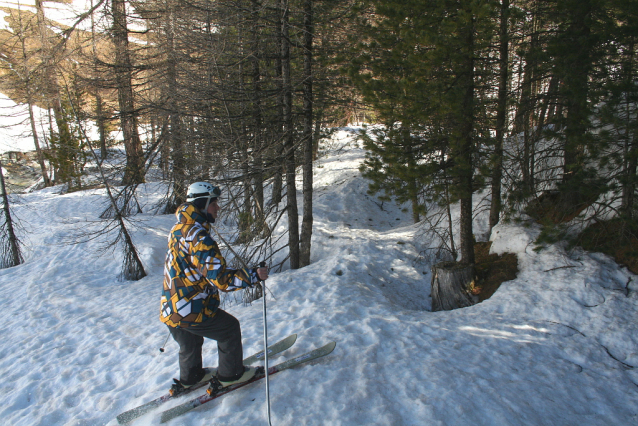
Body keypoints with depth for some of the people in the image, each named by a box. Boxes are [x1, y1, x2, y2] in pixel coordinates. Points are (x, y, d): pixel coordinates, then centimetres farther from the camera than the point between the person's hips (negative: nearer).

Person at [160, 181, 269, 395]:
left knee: (190, 344, 31)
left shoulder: (179, 228, 5)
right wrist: (254, 275, -18)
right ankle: (231, 374, 29)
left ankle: (190, 377, 52)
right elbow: (220, 279, -27)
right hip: (191, 311, -9)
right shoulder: (199, 237, -25)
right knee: (230, 328, 13)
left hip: (170, 308, 9)